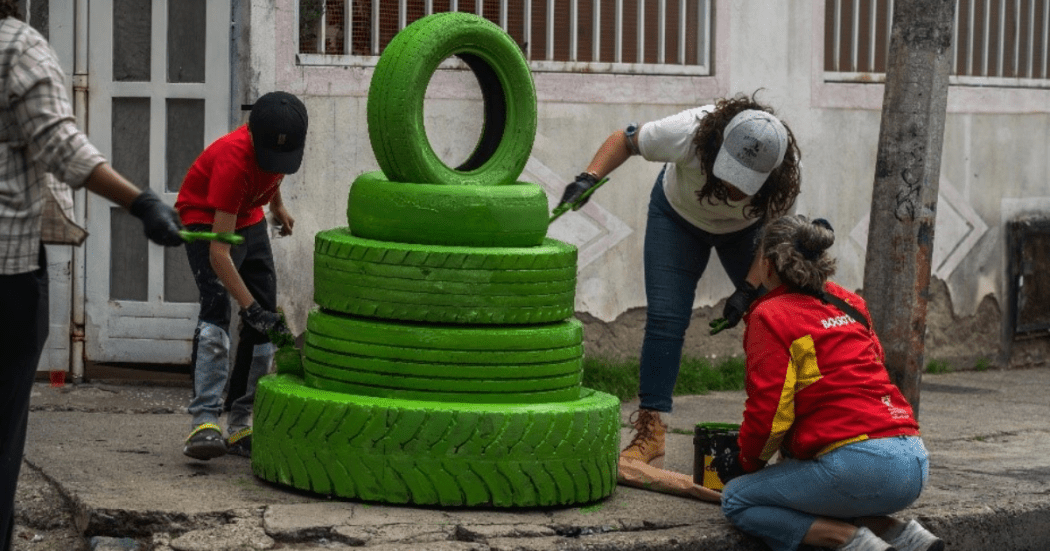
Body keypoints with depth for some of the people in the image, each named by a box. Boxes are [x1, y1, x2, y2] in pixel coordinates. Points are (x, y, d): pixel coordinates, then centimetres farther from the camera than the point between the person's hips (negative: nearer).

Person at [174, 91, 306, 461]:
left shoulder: (280, 140, -20)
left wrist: (277, 204, 22)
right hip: (206, 219, -7)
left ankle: (241, 425, 5)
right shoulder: (233, 160, -39)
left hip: (249, 218, 7)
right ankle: (204, 422, -32)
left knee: (264, 323, 1)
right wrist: (251, 307, -47)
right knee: (217, 309, -27)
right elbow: (219, 252, -41)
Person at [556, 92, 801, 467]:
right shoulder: (690, 133, -40)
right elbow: (625, 140, -21)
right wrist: (589, 178, -37)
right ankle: (649, 433, -12)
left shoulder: (786, 171, -35)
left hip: (744, 229, 1)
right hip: (678, 216, -1)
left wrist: (749, 289, -31)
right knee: (665, 319, -14)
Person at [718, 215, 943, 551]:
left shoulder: (771, 316, -1)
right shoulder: (849, 303, 19)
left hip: (859, 464, -8)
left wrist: (747, 463, 11)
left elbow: (769, 408, -7)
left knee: (737, 500, 6)